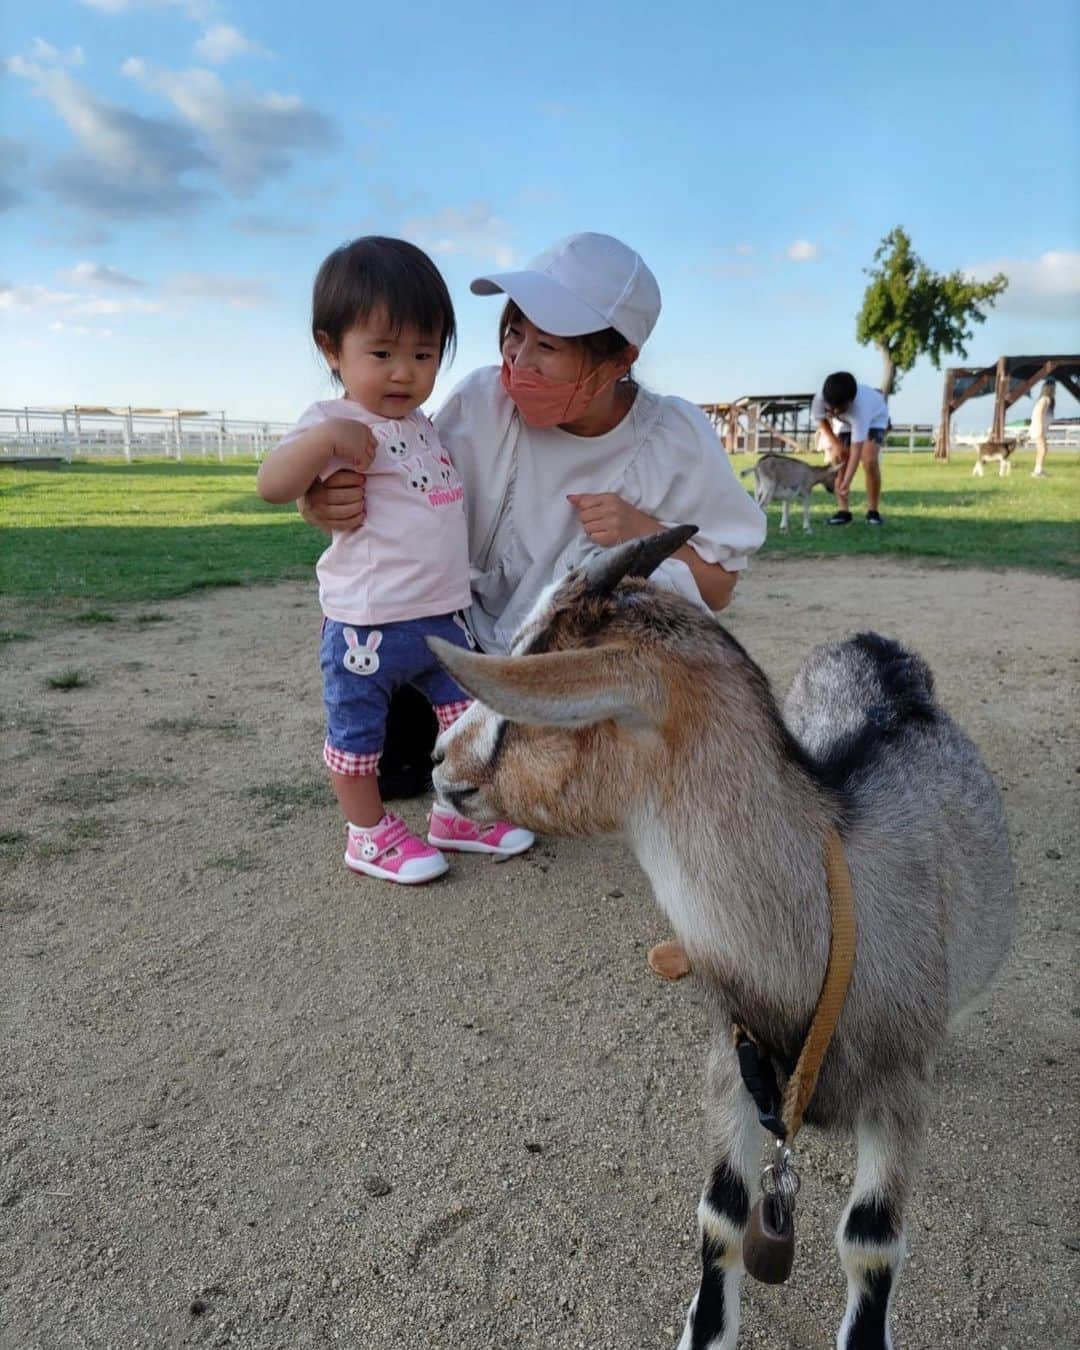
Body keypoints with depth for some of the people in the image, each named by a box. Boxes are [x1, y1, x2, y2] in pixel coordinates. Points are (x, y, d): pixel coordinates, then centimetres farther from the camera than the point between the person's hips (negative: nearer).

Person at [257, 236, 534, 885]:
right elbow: (271, 485, -24)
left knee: (464, 714, 14)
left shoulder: (422, 423, 13)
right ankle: (369, 833, 25)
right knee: (358, 731, 7)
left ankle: (457, 814, 30)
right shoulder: (336, 424, -12)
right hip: (369, 624, -7)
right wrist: (323, 437, -36)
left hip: (444, 613, 8)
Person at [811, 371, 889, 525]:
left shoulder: (860, 408, -46)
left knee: (870, 461, -22)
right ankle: (843, 510, 0)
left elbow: (856, 449, -47)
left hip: (875, 417, -4)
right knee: (839, 460, -10)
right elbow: (822, 420, -9)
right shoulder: (820, 398, -35)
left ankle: (873, 511, -8)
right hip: (846, 422, 4)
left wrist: (846, 482, -53)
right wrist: (835, 443, -19)